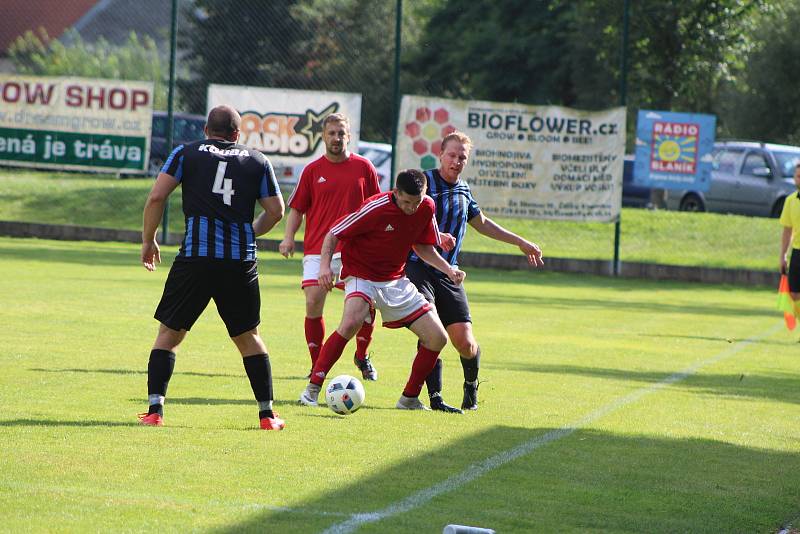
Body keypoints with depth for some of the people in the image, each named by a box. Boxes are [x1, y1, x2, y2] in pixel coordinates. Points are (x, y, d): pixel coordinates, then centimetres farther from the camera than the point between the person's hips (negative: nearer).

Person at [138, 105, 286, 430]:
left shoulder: (186, 153, 8)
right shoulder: (257, 161, 13)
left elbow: (156, 197, -1)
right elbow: (275, 211, 12)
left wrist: (148, 241, 10)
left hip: (195, 257, -2)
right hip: (241, 262, 2)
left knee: (169, 333, 9)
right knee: (248, 337, 16)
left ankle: (154, 410, -1)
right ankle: (267, 414, 16)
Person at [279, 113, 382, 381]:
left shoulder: (364, 167, 6)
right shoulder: (312, 170, 6)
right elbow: (297, 208, 11)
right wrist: (289, 237, -4)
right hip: (317, 249, 0)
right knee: (313, 305, -9)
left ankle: (362, 356, 17)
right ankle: (317, 367, 4)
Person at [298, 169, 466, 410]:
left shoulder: (427, 207, -5)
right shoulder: (375, 208, -22)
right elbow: (333, 234, -15)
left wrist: (447, 269, -1)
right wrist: (325, 265, -30)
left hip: (395, 281, 6)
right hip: (362, 276, -6)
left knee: (437, 338, -2)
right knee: (351, 322, -35)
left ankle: (410, 399, 14)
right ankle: (312, 388, -26)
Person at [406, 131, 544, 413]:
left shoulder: (463, 189, 14)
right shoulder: (424, 181, -7)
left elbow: (481, 223, 31)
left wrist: (521, 242, 35)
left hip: (448, 274, 5)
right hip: (416, 267, -5)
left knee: (465, 342, -3)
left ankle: (471, 385, 27)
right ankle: (435, 397, -16)